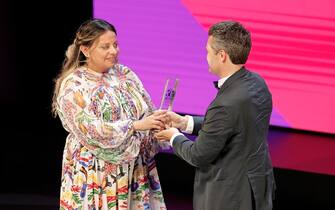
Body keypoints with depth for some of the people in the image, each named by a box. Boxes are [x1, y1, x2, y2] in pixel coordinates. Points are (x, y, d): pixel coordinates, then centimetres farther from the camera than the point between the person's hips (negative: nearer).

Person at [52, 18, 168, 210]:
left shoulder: (125, 74, 8)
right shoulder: (73, 86, -10)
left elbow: (147, 113, 7)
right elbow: (91, 131, -18)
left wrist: (158, 120, -17)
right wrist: (135, 126, -23)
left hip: (135, 172, 5)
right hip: (94, 176, -5)